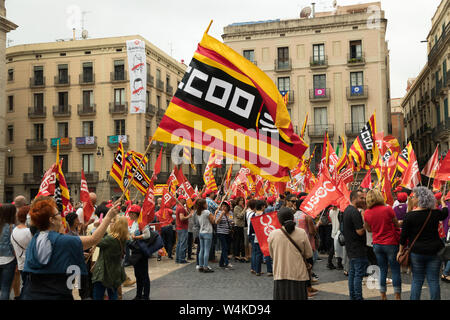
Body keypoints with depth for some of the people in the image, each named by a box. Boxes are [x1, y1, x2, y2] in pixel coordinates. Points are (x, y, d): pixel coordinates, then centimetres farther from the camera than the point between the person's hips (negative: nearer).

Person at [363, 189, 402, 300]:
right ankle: (397, 296, 11)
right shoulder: (387, 209, -13)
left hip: (377, 244, 4)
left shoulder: (367, 213, -2)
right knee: (395, 270, 6)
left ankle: (383, 296, 17)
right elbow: (397, 225, -2)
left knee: (382, 270, 13)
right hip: (390, 243, -4)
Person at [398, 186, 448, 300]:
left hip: (416, 252, -2)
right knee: (433, 281, 8)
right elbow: (445, 212, 23)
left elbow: (403, 236, -6)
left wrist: (400, 251, 7)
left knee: (417, 281, 8)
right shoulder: (435, 213, -2)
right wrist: (442, 201, 43)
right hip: (434, 252, 2)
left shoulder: (409, 216, -11)